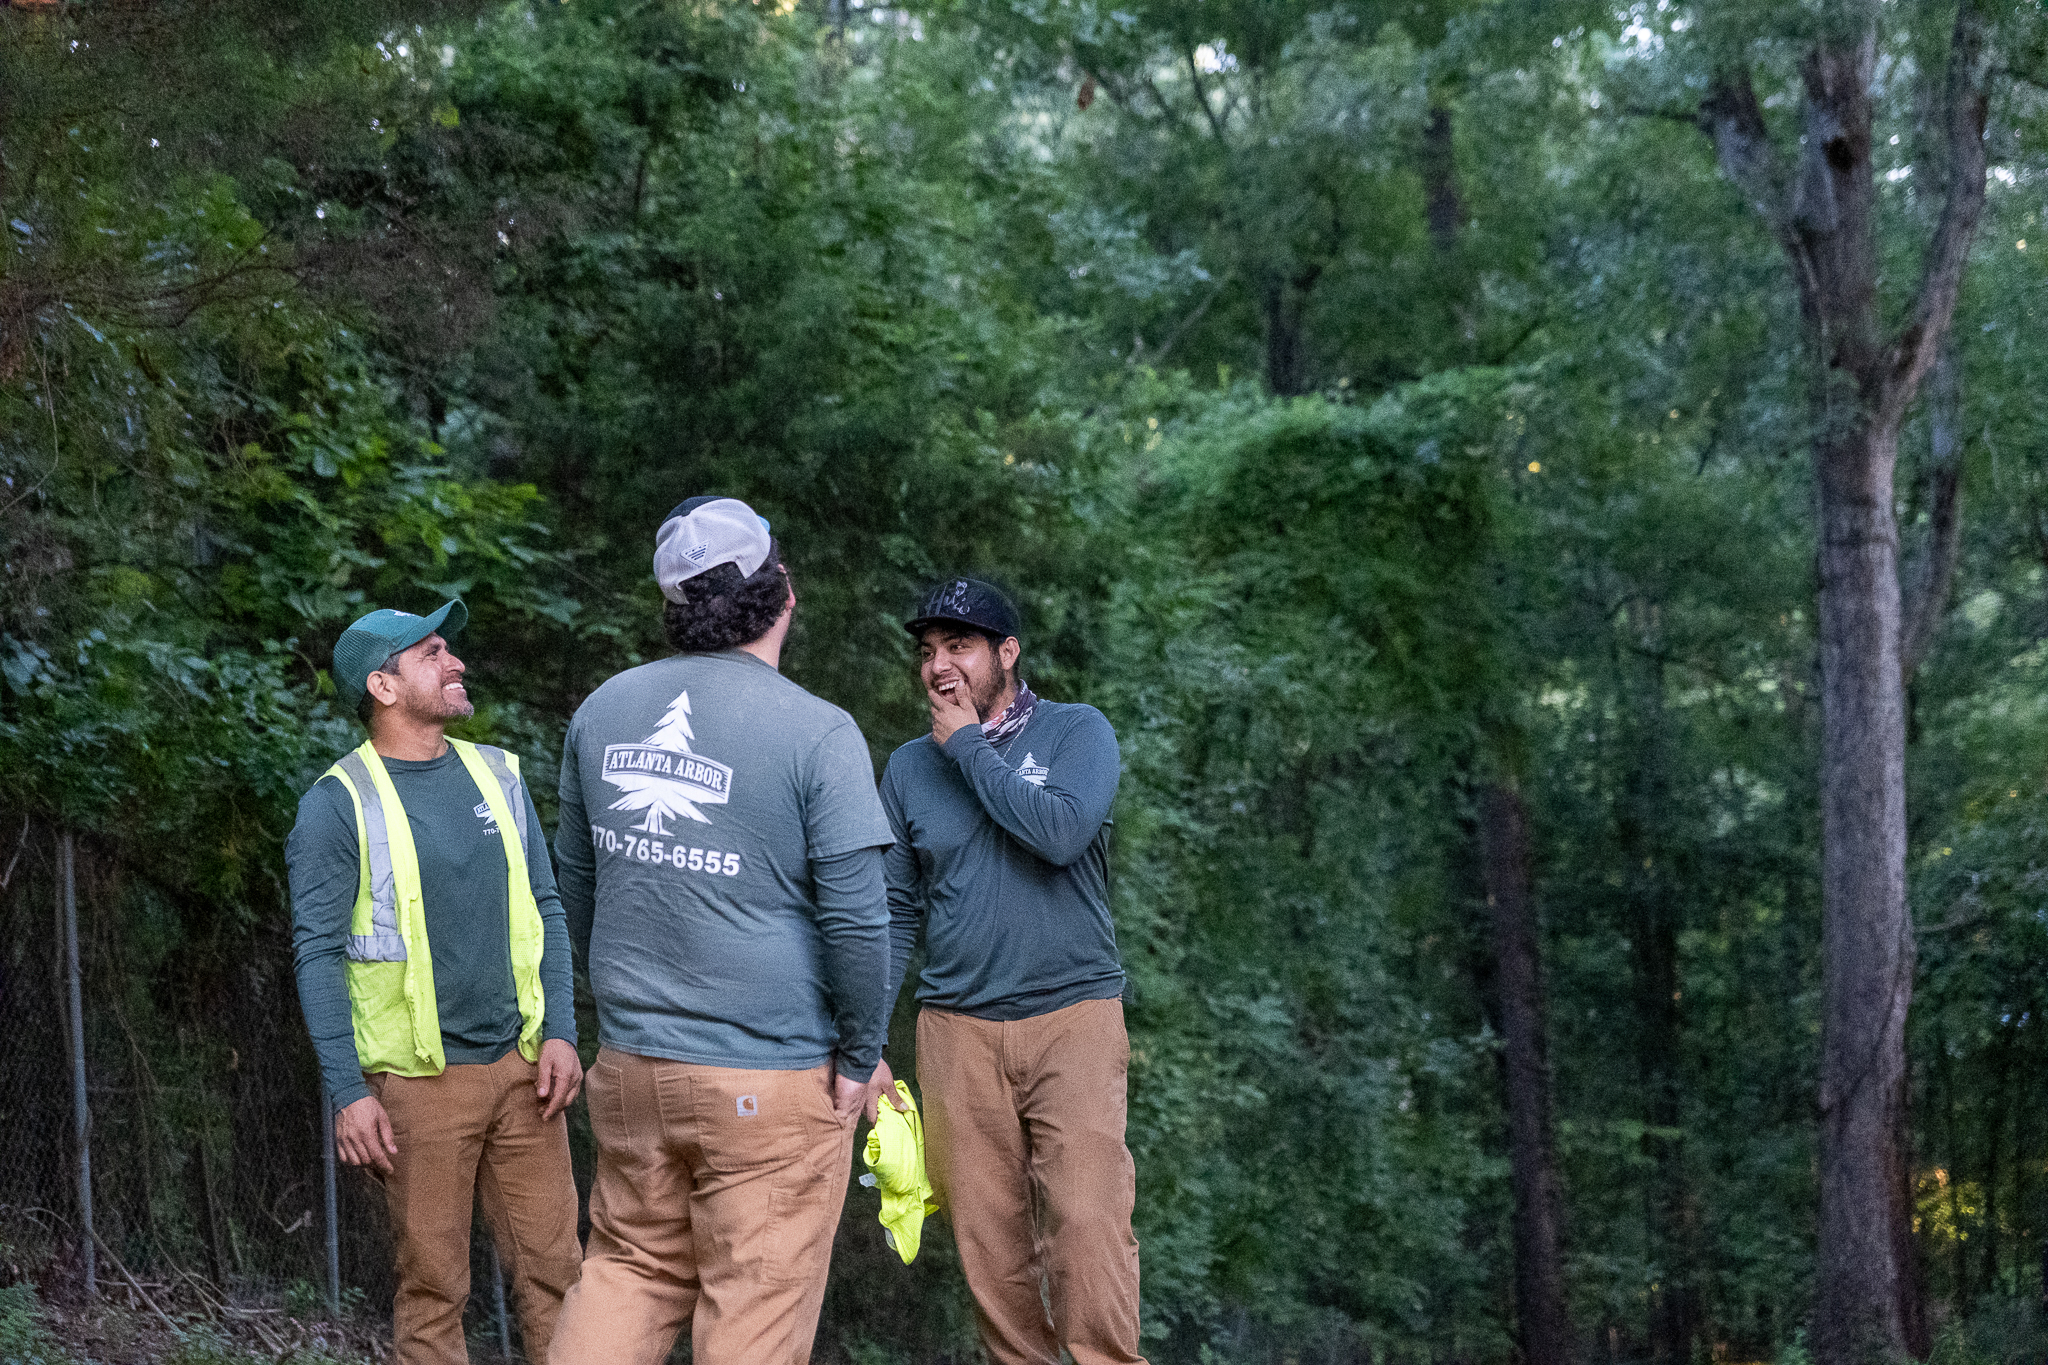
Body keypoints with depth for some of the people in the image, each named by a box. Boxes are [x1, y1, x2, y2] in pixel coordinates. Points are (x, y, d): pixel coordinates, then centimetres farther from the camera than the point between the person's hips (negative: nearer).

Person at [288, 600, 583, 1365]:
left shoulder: (496, 774, 9)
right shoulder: (340, 804, -6)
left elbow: (545, 909, 12)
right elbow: (318, 953, -8)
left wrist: (561, 1033, 2)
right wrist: (348, 1093, -13)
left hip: (520, 1067, 4)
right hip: (419, 1080, -4)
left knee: (553, 1269, 3)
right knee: (432, 1284, 1)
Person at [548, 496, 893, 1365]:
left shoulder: (603, 712, 5)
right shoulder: (815, 733, -14)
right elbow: (856, 919, -14)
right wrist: (861, 1057, -2)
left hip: (631, 1064, 5)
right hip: (771, 1081, -5)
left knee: (631, 1268, 18)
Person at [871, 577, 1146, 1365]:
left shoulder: (1077, 733, 1)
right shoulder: (910, 768, 11)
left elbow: (1061, 832, -19)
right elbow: (894, 913, 13)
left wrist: (969, 746, -9)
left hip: (1073, 1013, -3)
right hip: (958, 1031, 3)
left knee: (1087, 1220, -15)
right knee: (988, 1239, 1)